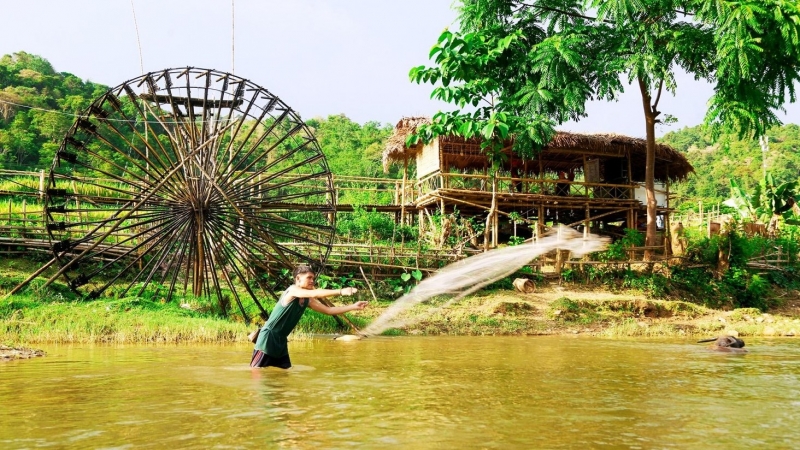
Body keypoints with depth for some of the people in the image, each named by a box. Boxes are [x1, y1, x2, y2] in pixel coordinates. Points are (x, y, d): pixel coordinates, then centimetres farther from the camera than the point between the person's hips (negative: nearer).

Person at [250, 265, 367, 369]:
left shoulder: (308, 300, 8)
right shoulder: (292, 290, -16)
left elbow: (328, 310, 9)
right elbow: (315, 294, -31)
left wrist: (353, 306, 1)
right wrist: (341, 291, -35)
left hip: (281, 340, 9)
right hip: (268, 336, -9)